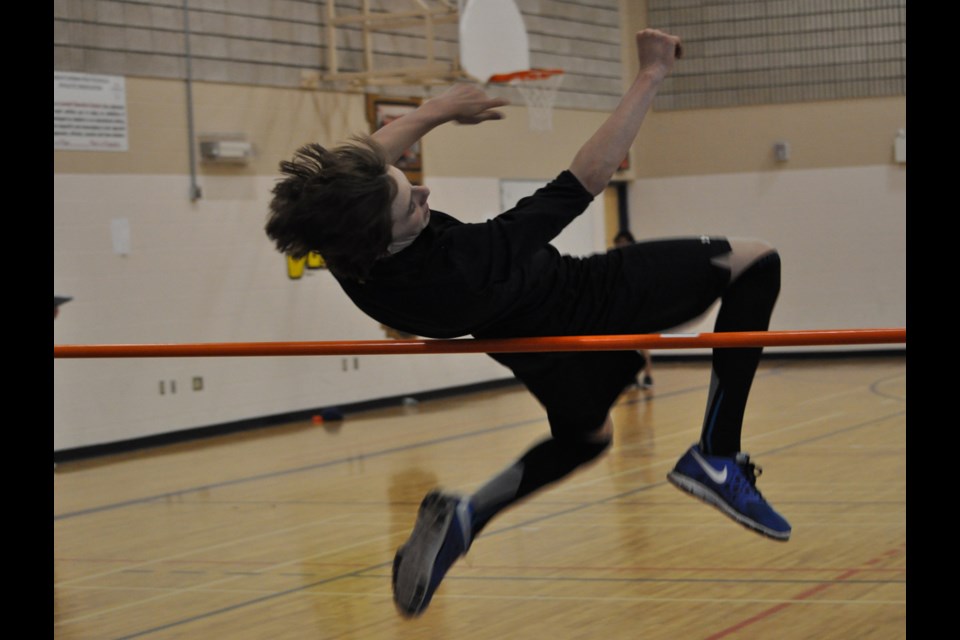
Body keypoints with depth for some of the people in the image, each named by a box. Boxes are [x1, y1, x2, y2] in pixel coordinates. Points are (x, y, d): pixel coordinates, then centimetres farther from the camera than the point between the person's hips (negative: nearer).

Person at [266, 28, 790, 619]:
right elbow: (590, 175, -35)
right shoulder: (464, 266, -43)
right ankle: (716, 457, -7)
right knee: (757, 261, 0)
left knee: (585, 434, 37)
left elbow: (369, 156, 0)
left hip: (537, 351, 8)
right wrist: (653, 74, -27)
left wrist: (435, 111, 10)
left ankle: (463, 515, 17)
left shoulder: (347, 256, -25)